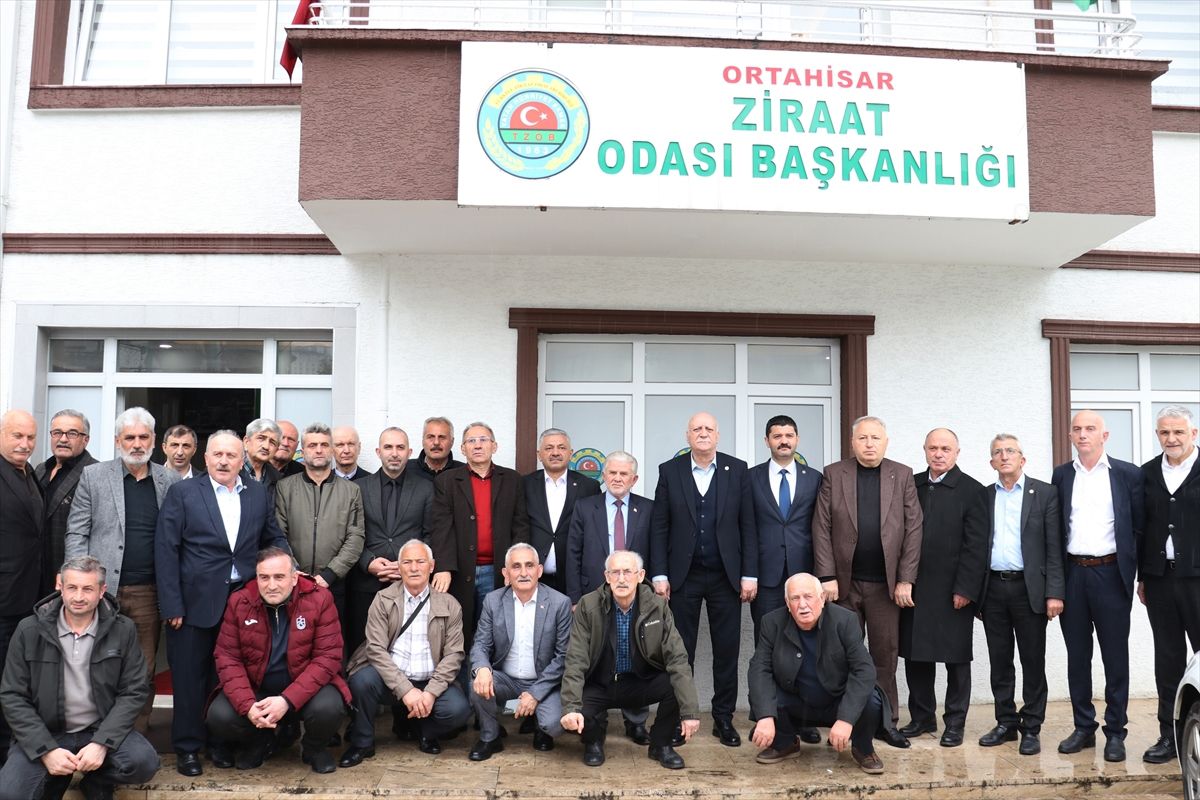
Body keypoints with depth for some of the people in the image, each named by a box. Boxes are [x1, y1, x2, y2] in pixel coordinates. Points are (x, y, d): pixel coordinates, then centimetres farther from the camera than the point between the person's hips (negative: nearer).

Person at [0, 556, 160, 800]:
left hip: (102, 730, 0)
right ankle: (56, 777, 10)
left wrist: (101, 743, -18)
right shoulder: (30, 631, -5)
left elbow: (133, 692, -5)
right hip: (46, 734, 0)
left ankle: (96, 780, 7)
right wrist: (47, 750, -15)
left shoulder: (123, 630, -5)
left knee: (144, 762, -26)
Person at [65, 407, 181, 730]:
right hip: (102, 591, -1)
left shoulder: (171, 481, 7)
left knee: (144, 673, 5)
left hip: (149, 594, 1)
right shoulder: (94, 476, 4)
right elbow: (76, 534, 3)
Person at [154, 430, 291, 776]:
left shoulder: (259, 493, 8)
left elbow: (274, 537, 17)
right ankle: (187, 747, 23)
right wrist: (172, 605, -10)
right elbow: (166, 549, -5)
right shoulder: (183, 492, -2)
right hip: (196, 602, -2)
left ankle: (222, 742, 27)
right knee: (189, 679, 7)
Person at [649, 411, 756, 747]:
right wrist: (659, 575, -5)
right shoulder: (670, 471, 1)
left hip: (726, 576, 0)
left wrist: (749, 574, -4)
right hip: (683, 577, 0)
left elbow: (747, 525, 1)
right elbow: (659, 527, 1)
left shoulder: (737, 470, 2)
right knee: (680, 651, 6)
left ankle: (723, 718, 20)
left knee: (727, 650, 7)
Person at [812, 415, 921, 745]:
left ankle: (886, 721, 19)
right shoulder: (833, 474, 2)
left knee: (885, 654, 7)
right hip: (844, 582, 0)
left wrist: (905, 580, -5)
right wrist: (827, 576, -9)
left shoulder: (902, 475, 4)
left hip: (886, 582, 1)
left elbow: (913, 528, 1)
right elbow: (822, 528, -2)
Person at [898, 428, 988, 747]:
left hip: (953, 591, -4)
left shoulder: (971, 490, -4)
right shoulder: (911, 485, 8)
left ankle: (955, 722, 19)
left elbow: (976, 546, -8)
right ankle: (922, 717, 24)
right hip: (914, 589, 4)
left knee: (956, 658, 6)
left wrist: (965, 589, -13)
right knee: (914, 655, 10)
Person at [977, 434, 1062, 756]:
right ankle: (1006, 722, 21)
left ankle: (1031, 728, 14)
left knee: (1033, 661, 4)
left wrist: (1054, 592, -10)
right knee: (999, 660, 10)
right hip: (993, 588, 3)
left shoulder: (1044, 494, 1)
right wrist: (973, 592, 5)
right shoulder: (984, 496, 10)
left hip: (1028, 588, -3)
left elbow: (1054, 546, -3)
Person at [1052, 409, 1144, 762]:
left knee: (1115, 656, 4)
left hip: (1111, 574, -2)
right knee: (1077, 656, 10)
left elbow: (1139, 527, 1)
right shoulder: (1061, 475, 7)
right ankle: (1083, 727, 20)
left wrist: (1134, 572, -3)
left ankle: (1115, 732, 15)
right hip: (1073, 574, 3)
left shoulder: (1128, 474, 1)